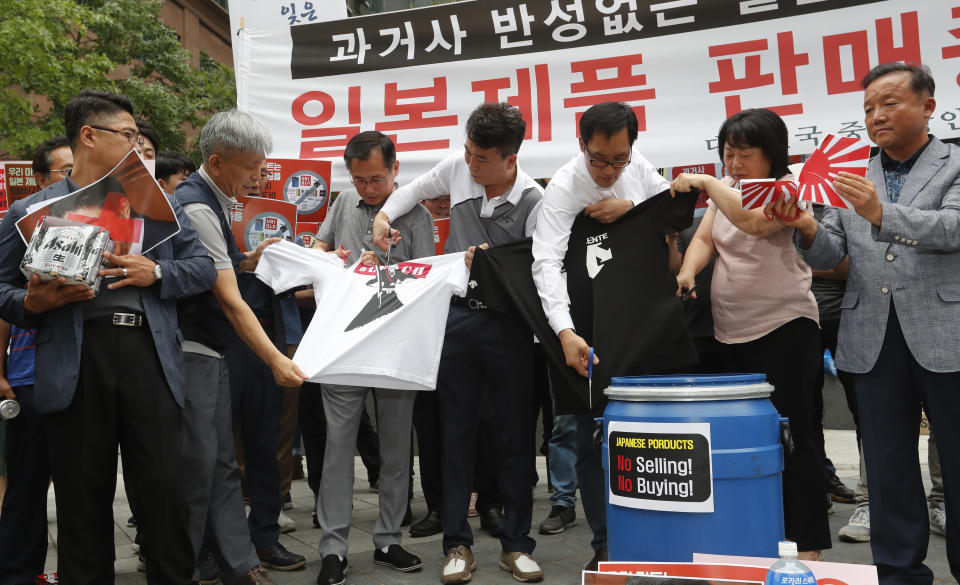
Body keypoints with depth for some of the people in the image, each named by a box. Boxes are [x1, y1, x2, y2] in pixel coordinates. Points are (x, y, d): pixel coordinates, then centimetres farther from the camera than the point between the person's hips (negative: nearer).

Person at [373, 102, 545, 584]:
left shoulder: (533, 200, -11)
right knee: (456, 432, 6)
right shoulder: (457, 167, 1)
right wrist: (384, 214, 5)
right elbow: (415, 189, 21)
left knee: (515, 435, 5)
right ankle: (457, 545, 15)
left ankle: (515, 545, 18)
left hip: (508, 323, -3)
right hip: (457, 314, 3)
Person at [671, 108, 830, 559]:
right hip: (732, 333, 7)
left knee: (792, 438, -4)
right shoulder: (726, 188, 15)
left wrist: (705, 183, -22)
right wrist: (687, 272, -11)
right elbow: (705, 238, 8)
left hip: (785, 328, -7)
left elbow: (754, 221, -27)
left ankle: (807, 545, 4)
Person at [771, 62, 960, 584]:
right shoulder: (851, 182, 14)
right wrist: (806, 228, -13)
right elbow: (828, 256, 9)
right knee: (887, 464, 9)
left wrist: (881, 214, -27)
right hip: (874, 342, 4)